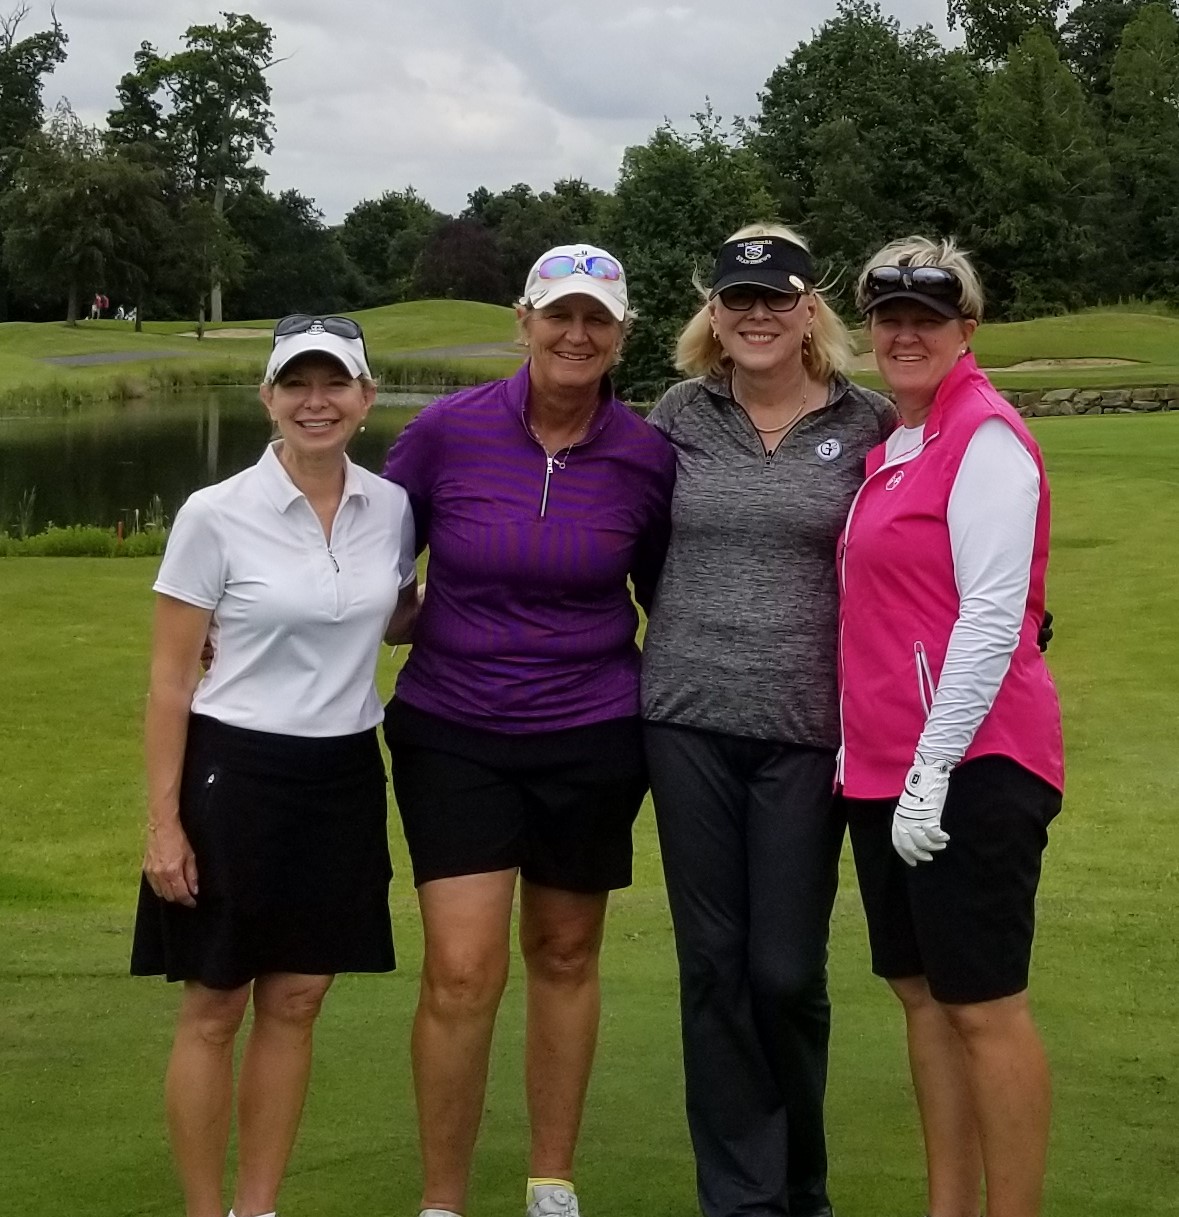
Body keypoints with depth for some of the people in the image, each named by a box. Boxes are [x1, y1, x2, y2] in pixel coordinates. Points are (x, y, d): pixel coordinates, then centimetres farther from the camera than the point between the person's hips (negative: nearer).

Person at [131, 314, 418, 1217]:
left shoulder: (390, 508, 1)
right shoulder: (215, 516, -10)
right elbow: (170, 679, -7)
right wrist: (163, 820, -10)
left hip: (344, 778, 4)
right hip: (236, 776, -4)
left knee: (295, 1004, 11)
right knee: (214, 1010, 4)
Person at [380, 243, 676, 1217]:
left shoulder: (647, 457, -6)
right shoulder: (446, 431, -9)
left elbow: (666, 591, 8)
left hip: (593, 735, 1)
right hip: (452, 731, -1)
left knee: (565, 956, 14)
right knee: (462, 974, -9)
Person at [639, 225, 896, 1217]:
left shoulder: (868, 424, 0)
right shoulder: (681, 415, 4)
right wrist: (693, 635, 12)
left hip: (808, 728, -2)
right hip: (690, 722, 2)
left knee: (788, 971, 0)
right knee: (714, 964, 6)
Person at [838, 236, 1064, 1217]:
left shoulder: (985, 438, -12)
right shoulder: (892, 445, 14)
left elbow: (992, 616, -18)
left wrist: (934, 769, -20)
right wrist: (867, 751, 15)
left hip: (968, 766, -9)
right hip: (882, 764, 9)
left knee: (984, 1004, -3)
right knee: (922, 989, 14)